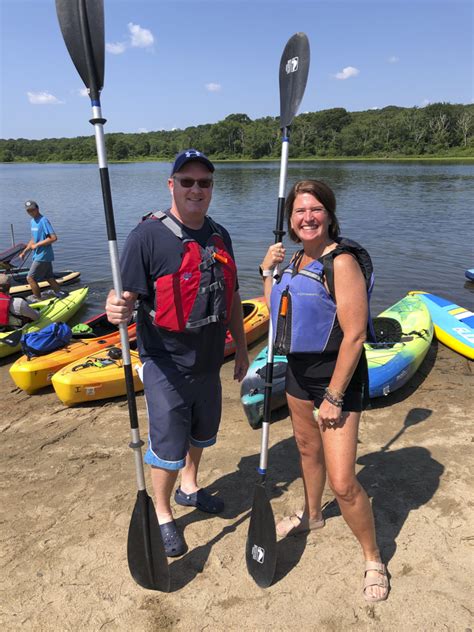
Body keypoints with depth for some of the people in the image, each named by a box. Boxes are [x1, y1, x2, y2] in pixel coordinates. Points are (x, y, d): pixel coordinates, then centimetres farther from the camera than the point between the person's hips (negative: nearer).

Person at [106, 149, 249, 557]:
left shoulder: (220, 236, 5)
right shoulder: (148, 236, -15)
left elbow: (231, 298, 11)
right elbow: (126, 297, -19)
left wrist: (241, 350, 13)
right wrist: (116, 309, -43)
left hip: (209, 362, 7)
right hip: (167, 366, -6)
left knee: (201, 434, 23)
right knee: (168, 449, 6)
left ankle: (190, 488, 50)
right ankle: (162, 515, 33)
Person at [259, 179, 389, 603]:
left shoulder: (342, 262, -20)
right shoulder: (297, 259, 6)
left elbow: (354, 335, -22)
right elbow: (277, 313, 12)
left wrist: (333, 397, -20)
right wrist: (268, 271, 1)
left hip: (337, 376, -8)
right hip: (299, 371, 8)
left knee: (342, 483, -5)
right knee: (307, 449, 25)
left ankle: (373, 560, 21)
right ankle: (311, 515, 51)